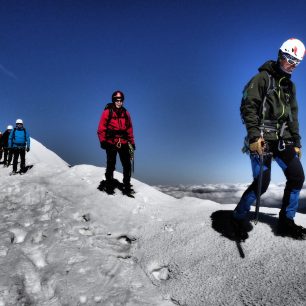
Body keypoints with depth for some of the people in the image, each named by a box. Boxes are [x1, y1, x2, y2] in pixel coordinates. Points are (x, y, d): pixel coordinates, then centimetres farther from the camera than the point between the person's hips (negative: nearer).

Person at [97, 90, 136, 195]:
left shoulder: (125, 113, 12)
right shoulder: (107, 112, -1)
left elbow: (129, 128, 17)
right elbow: (101, 128, -3)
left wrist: (132, 142, 14)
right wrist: (102, 141, -11)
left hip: (123, 143, 3)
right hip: (111, 143, -3)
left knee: (127, 165, 0)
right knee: (111, 165, 1)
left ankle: (127, 186, 12)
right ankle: (109, 186, 16)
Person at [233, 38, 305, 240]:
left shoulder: (290, 85, 20)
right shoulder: (263, 78, -4)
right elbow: (248, 107, -13)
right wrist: (254, 135, -22)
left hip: (283, 139, 8)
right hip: (262, 138, -7)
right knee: (262, 183, -11)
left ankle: (286, 221, 14)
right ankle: (239, 217, 11)